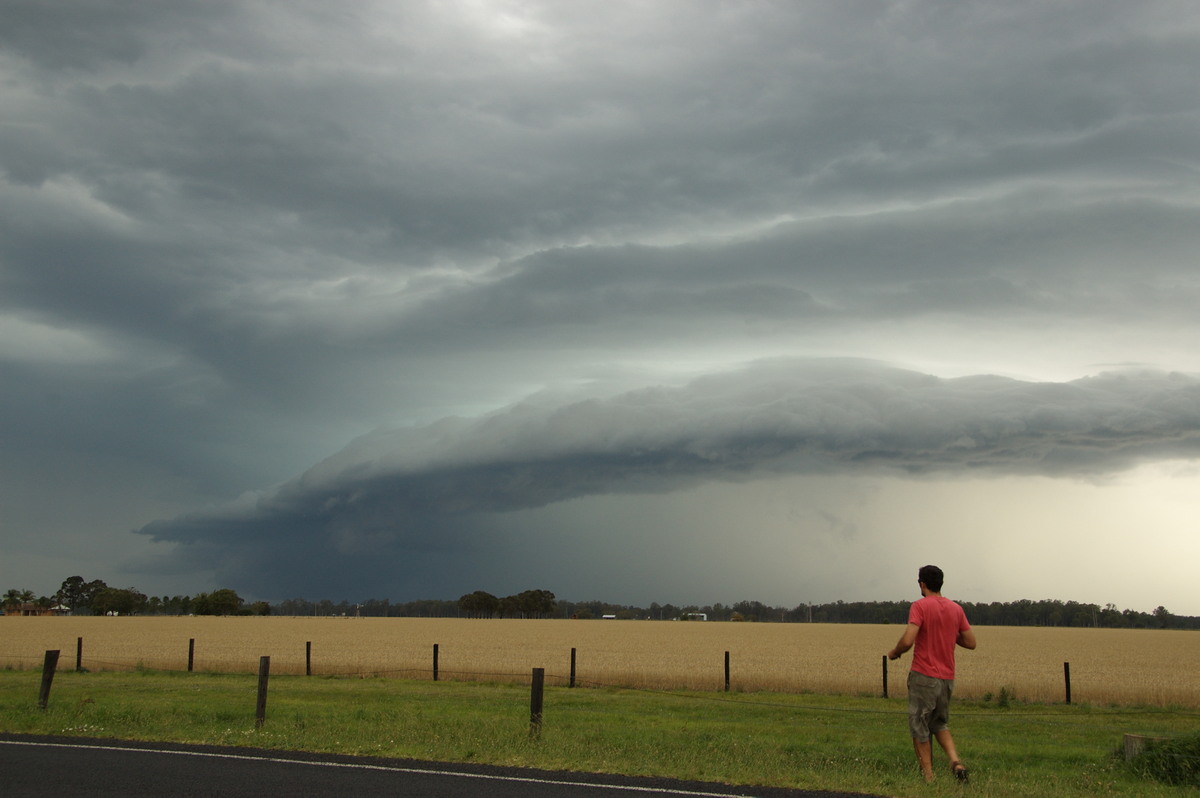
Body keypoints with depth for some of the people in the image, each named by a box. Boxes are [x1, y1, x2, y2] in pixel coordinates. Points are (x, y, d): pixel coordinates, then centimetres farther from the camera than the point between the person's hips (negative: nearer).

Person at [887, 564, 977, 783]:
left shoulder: (920, 606, -12)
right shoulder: (956, 609, 6)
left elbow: (907, 641, -21)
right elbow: (971, 642, 10)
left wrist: (894, 653, -2)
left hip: (923, 676, -6)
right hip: (947, 677, 6)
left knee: (920, 728, 5)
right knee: (940, 724, 21)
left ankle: (928, 777, 6)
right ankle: (955, 761, -2)